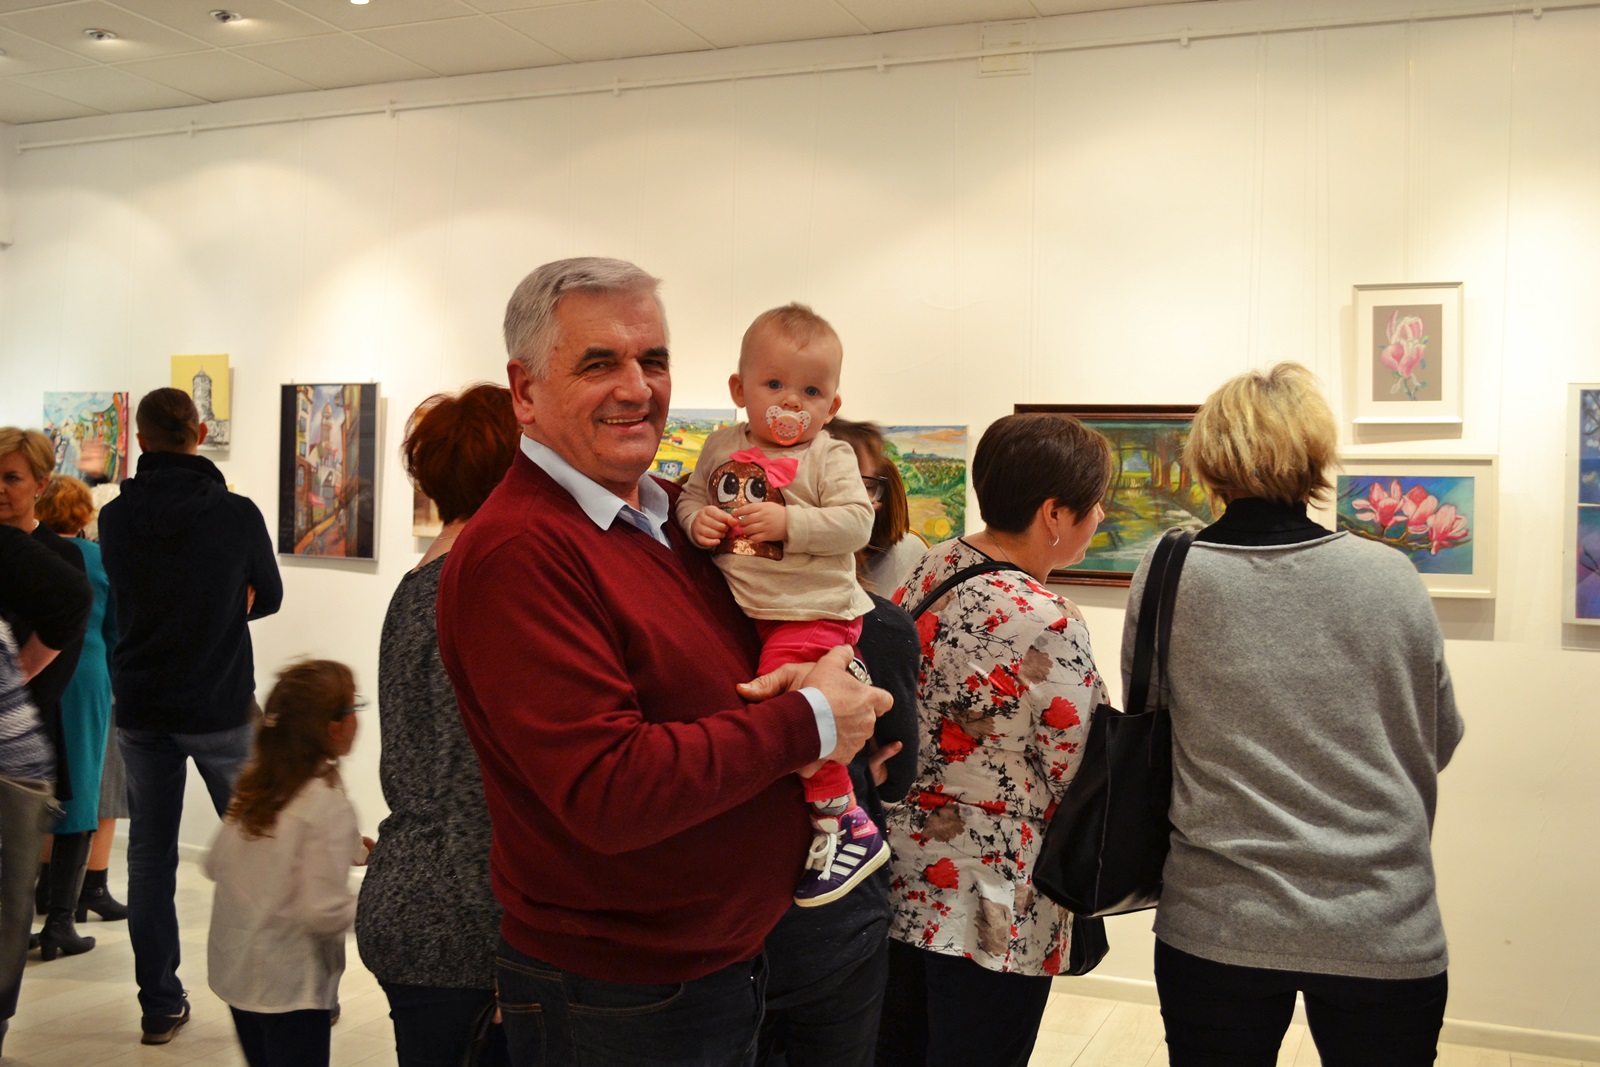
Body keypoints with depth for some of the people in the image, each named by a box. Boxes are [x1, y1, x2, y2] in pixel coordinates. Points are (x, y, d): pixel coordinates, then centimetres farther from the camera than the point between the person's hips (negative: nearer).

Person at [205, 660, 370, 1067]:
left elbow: (214, 865, 10)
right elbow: (325, 912, -25)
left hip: (232, 970, 7)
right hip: (290, 987, -7)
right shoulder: (327, 806, -21)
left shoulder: (251, 785, 0)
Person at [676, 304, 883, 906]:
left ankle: (848, 827, -2)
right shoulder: (722, 446, 10)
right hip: (739, 611, 7)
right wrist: (697, 519, -6)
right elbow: (691, 495, 17)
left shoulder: (829, 457, -5)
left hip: (810, 613, -7)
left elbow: (856, 522, -14)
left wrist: (789, 523, -24)